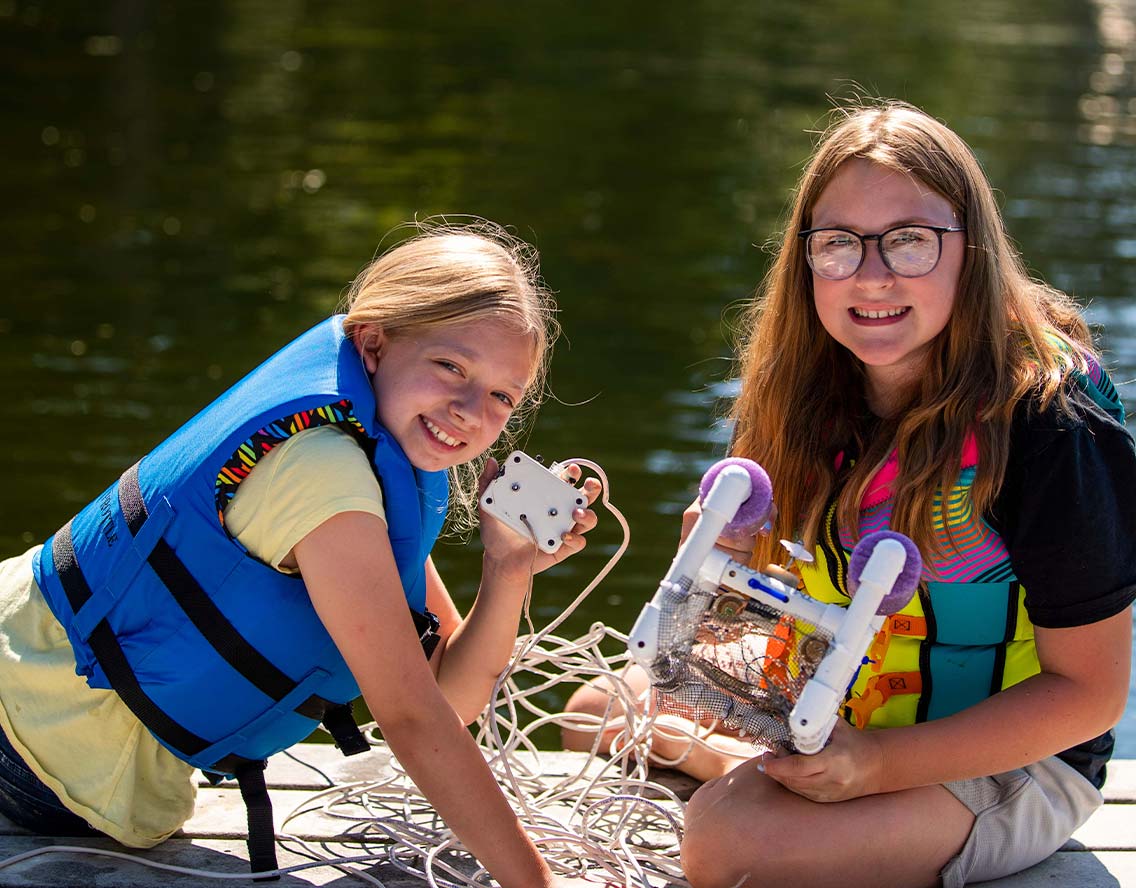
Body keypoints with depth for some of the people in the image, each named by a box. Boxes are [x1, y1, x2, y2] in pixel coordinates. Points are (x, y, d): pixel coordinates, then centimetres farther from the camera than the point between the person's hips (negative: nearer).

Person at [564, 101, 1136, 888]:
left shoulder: (1047, 420, -25)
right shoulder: (818, 395, -3)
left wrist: (881, 764, -29)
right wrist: (740, 554, -13)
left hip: (1008, 761, -8)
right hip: (830, 711, 8)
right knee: (595, 710, 12)